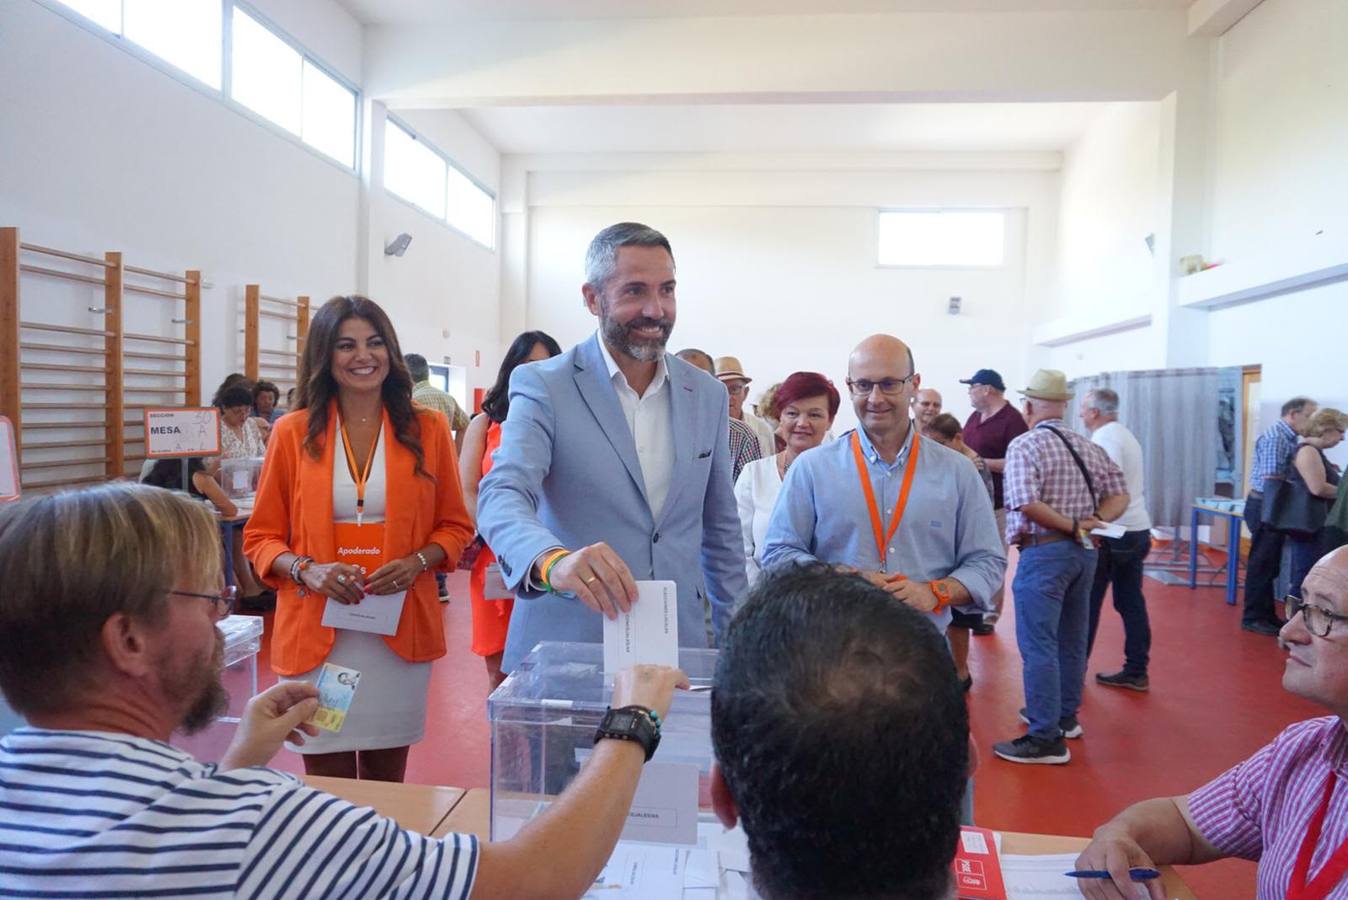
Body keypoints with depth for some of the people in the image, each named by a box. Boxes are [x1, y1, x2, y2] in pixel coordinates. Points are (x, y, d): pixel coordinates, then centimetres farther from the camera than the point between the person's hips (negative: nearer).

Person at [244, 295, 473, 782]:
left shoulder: (428, 429, 3)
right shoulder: (293, 432, 2)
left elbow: (455, 527, 8)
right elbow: (261, 537, 6)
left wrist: (418, 562, -11)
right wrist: (306, 570, -13)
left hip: (401, 629, 1)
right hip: (317, 631, 0)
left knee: (387, 776, 13)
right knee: (326, 785, 6)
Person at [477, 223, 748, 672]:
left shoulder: (708, 395, 5)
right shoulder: (543, 386, -7)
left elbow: (720, 530, 12)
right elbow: (501, 496, -21)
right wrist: (553, 560, -41)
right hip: (566, 647, -3)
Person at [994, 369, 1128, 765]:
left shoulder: (1024, 445, -12)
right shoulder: (1089, 447, 9)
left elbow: (1026, 504, -24)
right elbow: (1119, 495, 8)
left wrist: (1072, 528, -15)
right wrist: (1093, 522, -5)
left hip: (1043, 553, -8)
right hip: (1084, 552, 8)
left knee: (1039, 646, -3)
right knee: (1072, 640, 19)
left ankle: (1046, 738, -1)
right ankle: (1065, 715, 34)